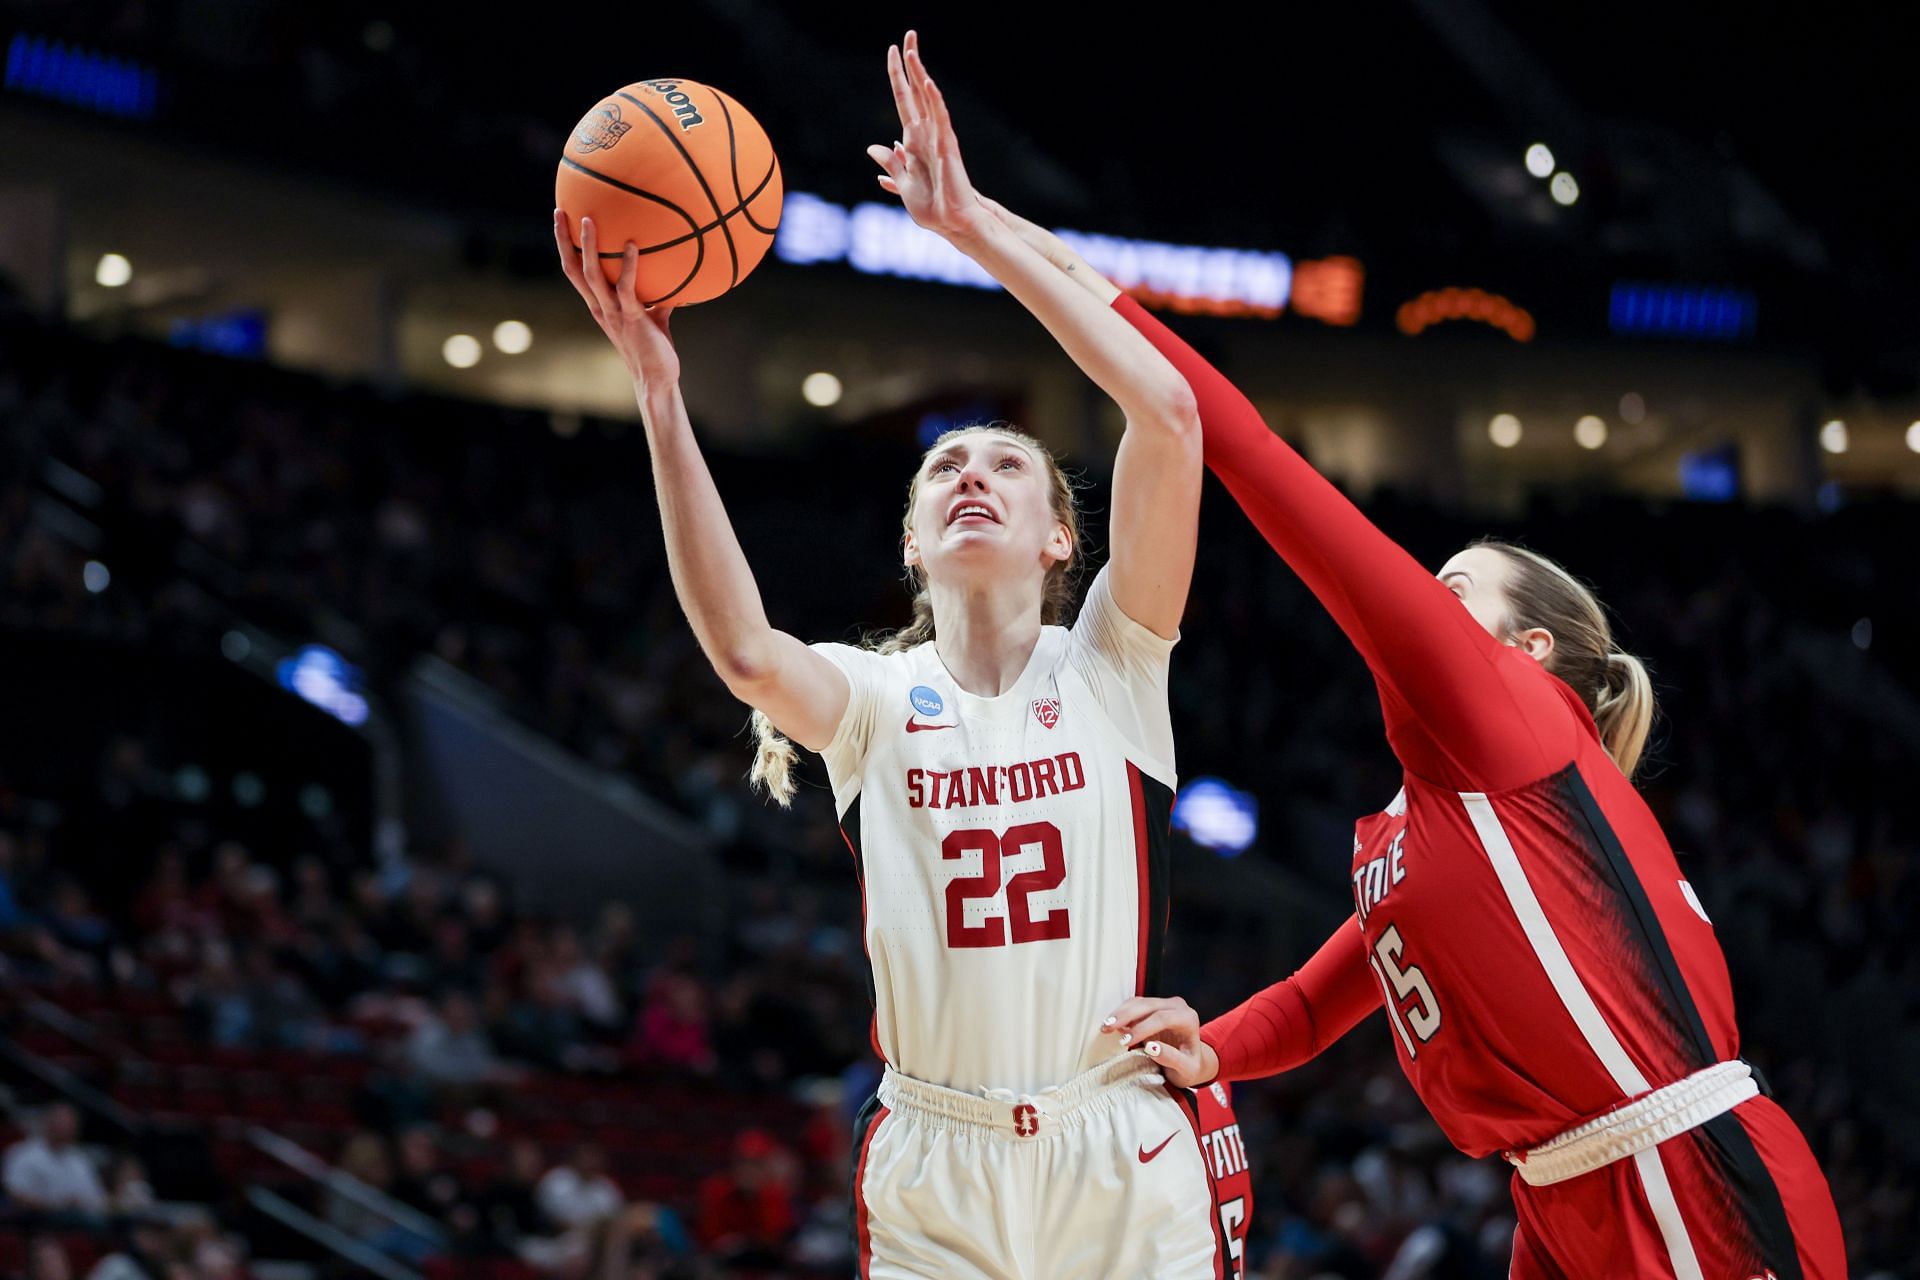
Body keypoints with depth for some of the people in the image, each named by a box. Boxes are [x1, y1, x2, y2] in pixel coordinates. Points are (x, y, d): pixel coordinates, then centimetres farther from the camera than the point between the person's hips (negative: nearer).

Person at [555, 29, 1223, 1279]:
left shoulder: (1107, 666, 3)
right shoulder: (876, 697, 6)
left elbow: (1168, 413, -11)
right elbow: (746, 650, -18)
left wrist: (975, 224, -13)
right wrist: (660, 397, -26)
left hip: (1130, 1174, -1)